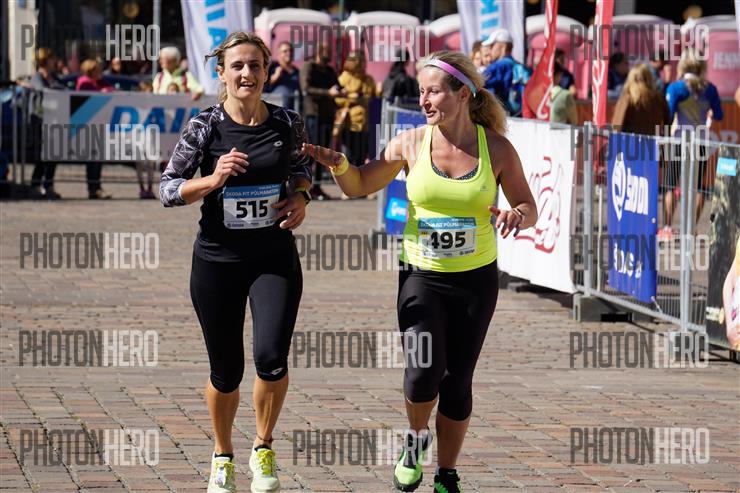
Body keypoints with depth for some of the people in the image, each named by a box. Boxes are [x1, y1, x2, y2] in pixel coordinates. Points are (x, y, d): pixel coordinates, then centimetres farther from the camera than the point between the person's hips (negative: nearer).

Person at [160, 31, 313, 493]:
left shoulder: (288, 123, -3)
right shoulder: (205, 126, -9)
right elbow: (168, 189, -5)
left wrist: (300, 195, -2)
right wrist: (212, 179, -21)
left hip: (276, 259, 1)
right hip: (218, 260, 0)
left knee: (272, 358, -18)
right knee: (226, 370, 8)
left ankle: (264, 448, 8)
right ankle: (223, 455, 35)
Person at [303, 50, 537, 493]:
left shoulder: (496, 149, -6)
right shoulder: (411, 144, -4)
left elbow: (529, 208, 2)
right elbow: (359, 186, 7)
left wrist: (516, 215, -22)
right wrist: (337, 163, -14)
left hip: (476, 279, 0)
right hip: (422, 277, 0)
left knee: (457, 381, 5)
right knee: (424, 372, -18)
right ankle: (416, 437, 14)